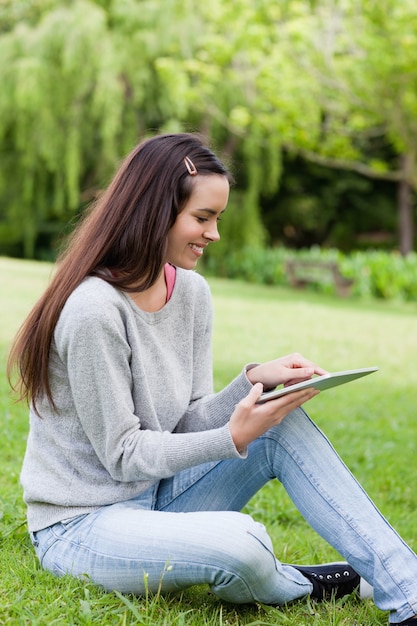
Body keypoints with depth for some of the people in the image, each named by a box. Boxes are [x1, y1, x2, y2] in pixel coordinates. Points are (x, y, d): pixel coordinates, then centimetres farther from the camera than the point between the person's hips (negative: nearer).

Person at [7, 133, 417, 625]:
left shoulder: (192, 293, 1)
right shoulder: (94, 308, -24)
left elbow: (190, 423, 2)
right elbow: (123, 454, -18)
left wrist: (254, 380, -15)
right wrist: (234, 439, -26)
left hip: (156, 499, 8)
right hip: (80, 526, -8)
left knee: (285, 426, -12)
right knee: (240, 544, -35)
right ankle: (298, 586, 2)